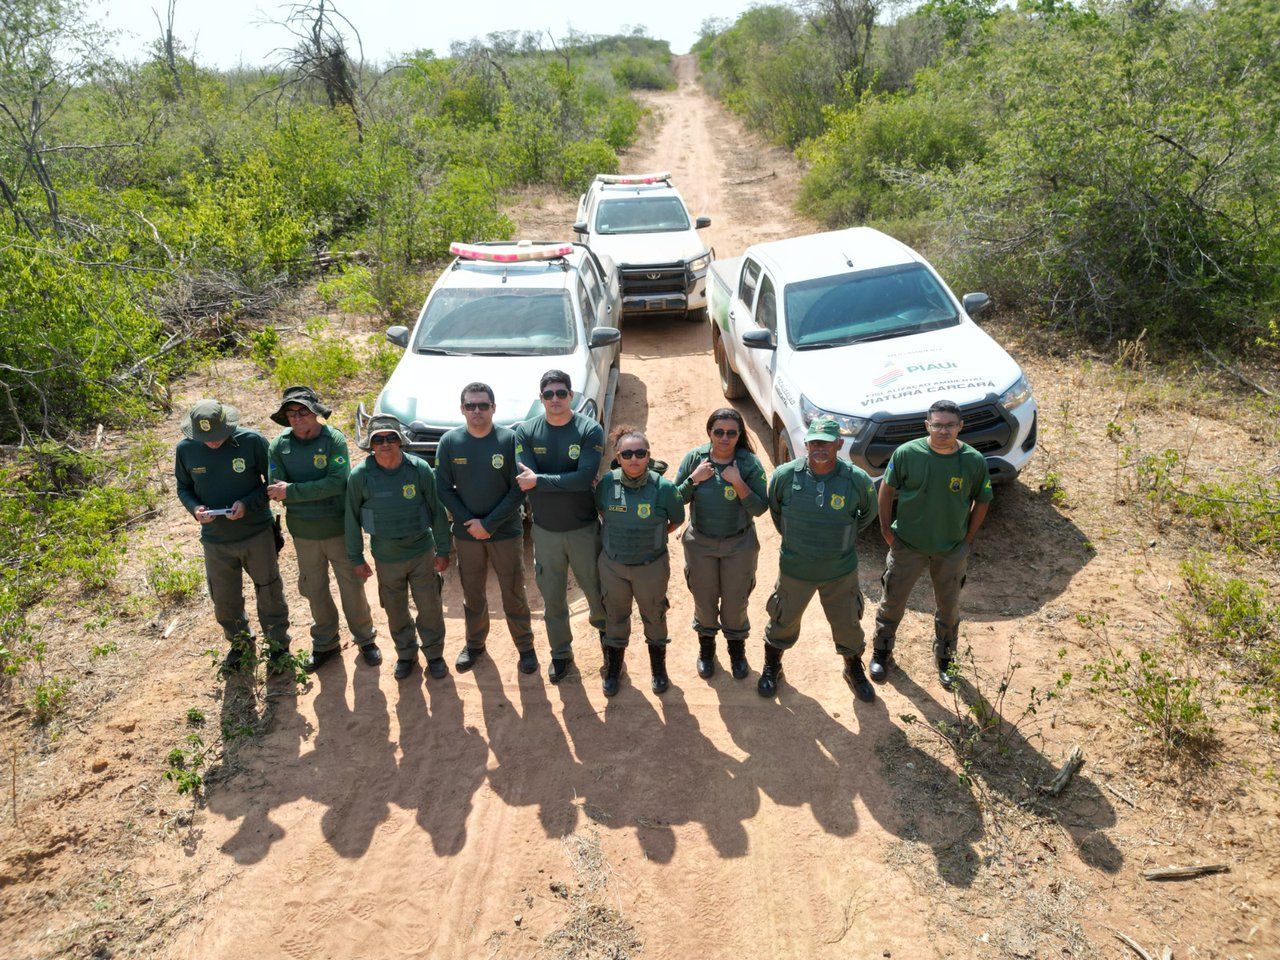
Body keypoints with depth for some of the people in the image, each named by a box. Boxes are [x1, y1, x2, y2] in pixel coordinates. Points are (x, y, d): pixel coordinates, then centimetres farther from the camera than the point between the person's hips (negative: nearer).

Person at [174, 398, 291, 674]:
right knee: (224, 600, 17)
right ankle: (240, 646, 42)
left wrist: (248, 504, -22)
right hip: (215, 540, 3)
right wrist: (195, 507, -14)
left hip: (257, 534, -3)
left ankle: (278, 646, 32)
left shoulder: (252, 441, -16)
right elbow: (183, 487, 7)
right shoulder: (185, 449, -8)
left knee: (270, 593, 11)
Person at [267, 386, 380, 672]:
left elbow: (337, 482, -24)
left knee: (352, 586, 8)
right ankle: (324, 643, 34)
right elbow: (275, 490, -9)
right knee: (314, 589, 15)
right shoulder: (279, 446, -4)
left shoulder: (334, 439, -13)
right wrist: (316, 490, -21)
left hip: (339, 528, -3)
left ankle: (365, 639, 27)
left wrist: (292, 491, -24)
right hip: (303, 532, 3)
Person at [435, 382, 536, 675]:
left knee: (514, 594, 7)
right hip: (466, 533, 2)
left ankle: (525, 646, 25)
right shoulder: (450, 441, -5)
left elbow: (518, 490, -11)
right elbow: (444, 488, -2)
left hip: (506, 532, -2)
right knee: (472, 594, 16)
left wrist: (488, 523, -15)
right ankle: (474, 644, 36)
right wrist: (469, 523, -11)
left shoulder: (510, 439, -11)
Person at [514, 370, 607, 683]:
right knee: (552, 598, 14)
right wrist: (568, 482, -21)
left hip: (584, 528, -1)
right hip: (545, 530, 2)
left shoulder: (590, 430, -13)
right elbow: (524, 480, -17)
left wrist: (539, 480, -24)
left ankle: (603, 626, 49)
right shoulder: (526, 431, -6)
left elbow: (585, 478, -24)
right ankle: (561, 653, 34)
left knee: (596, 588, 16)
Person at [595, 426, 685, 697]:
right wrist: (616, 538, 3)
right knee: (615, 616, 20)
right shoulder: (607, 483, -15)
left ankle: (659, 667, 44)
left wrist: (653, 538, 1)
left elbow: (677, 520, -3)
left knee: (654, 617, 19)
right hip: (613, 564, 1)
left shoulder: (663, 487, -21)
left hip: (651, 565, -1)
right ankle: (614, 668, 43)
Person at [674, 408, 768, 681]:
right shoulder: (694, 458, -10)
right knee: (704, 599, 16)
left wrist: (738, 483, -28)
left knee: (735, 601, 14)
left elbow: (760, 508, -16)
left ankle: (736, 647, 39)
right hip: (700, 543, 1)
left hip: (739, 545, -1)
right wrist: (694, 479, -21)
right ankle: (706, 647, 41)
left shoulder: (750, 464, -14)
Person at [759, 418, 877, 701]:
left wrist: (843, 538, 6)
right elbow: (774, 509, 2)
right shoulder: (785, 475, -20)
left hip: (841, 571, 0)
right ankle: (771, 667, 47)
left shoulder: (858, 480, -20)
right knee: (783, 622, 20)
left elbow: (868, 513, 3)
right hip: (794, 569, 0)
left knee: (848, 625, 20)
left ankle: (854, 670, 49)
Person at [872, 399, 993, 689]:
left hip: (952, 551, 1)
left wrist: (968, 539, -1)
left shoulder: (974, 461, -14)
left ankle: (945, 659, 43)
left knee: (949, 608, 19)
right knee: (893, 602, 14)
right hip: (907, 545, -1)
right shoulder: (907, 453, -17)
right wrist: (886, 530, -4)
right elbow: (886, 489, -3)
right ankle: (882, 653, 38)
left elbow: (982, 501, 1)